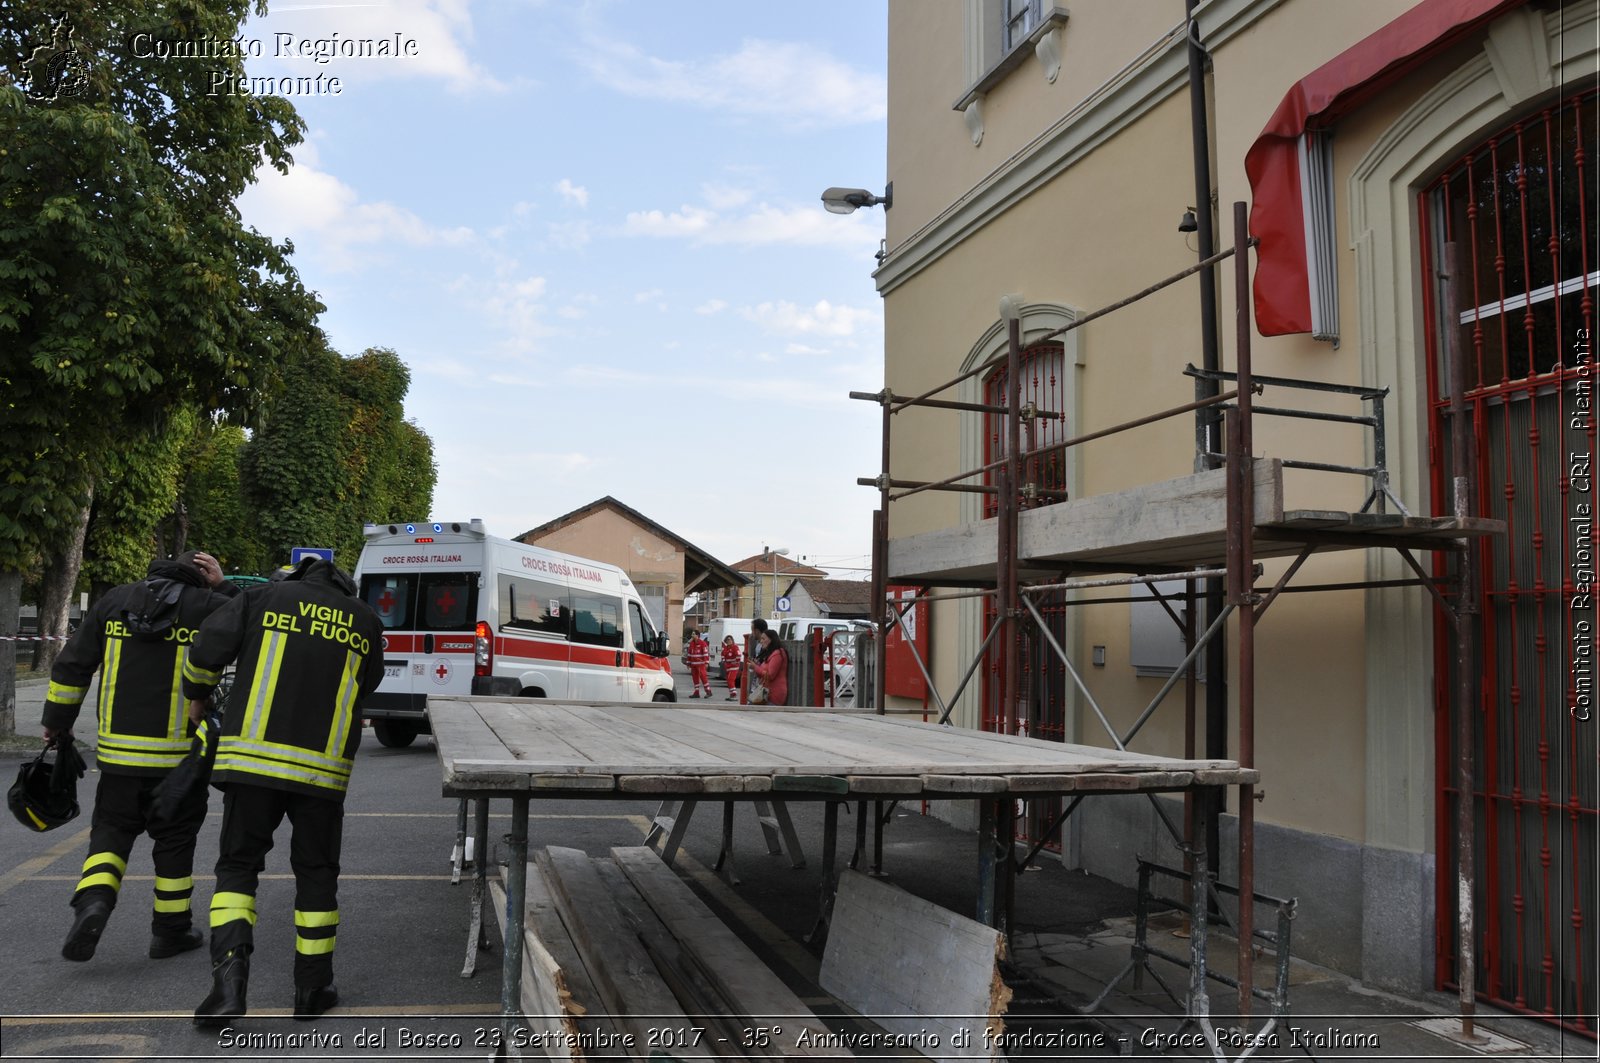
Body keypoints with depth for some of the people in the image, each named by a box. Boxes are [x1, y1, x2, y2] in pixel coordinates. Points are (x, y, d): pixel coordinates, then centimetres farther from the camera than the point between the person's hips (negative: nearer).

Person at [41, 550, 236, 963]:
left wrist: (57, 721, 19)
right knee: (175, 839, 11)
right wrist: (222, 589, 5)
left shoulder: (114, 600, 5)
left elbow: (71, 666, 8)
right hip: (178, 757, -2)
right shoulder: (207, 606, -7)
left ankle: (92, 901, -8)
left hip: (118, 751, 2)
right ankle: (171, 930, 19)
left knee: (111, 830, 16)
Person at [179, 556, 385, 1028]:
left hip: (253, 758, -1)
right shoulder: (367, 622, 9)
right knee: (316, 874, 14)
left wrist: (196, 696, 19)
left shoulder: (266, 597, 4)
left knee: (237, 866, 11)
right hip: (323, 768, 1)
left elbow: (206, 650, 0)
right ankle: (313, 989, 20)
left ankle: (230, 975, -5)